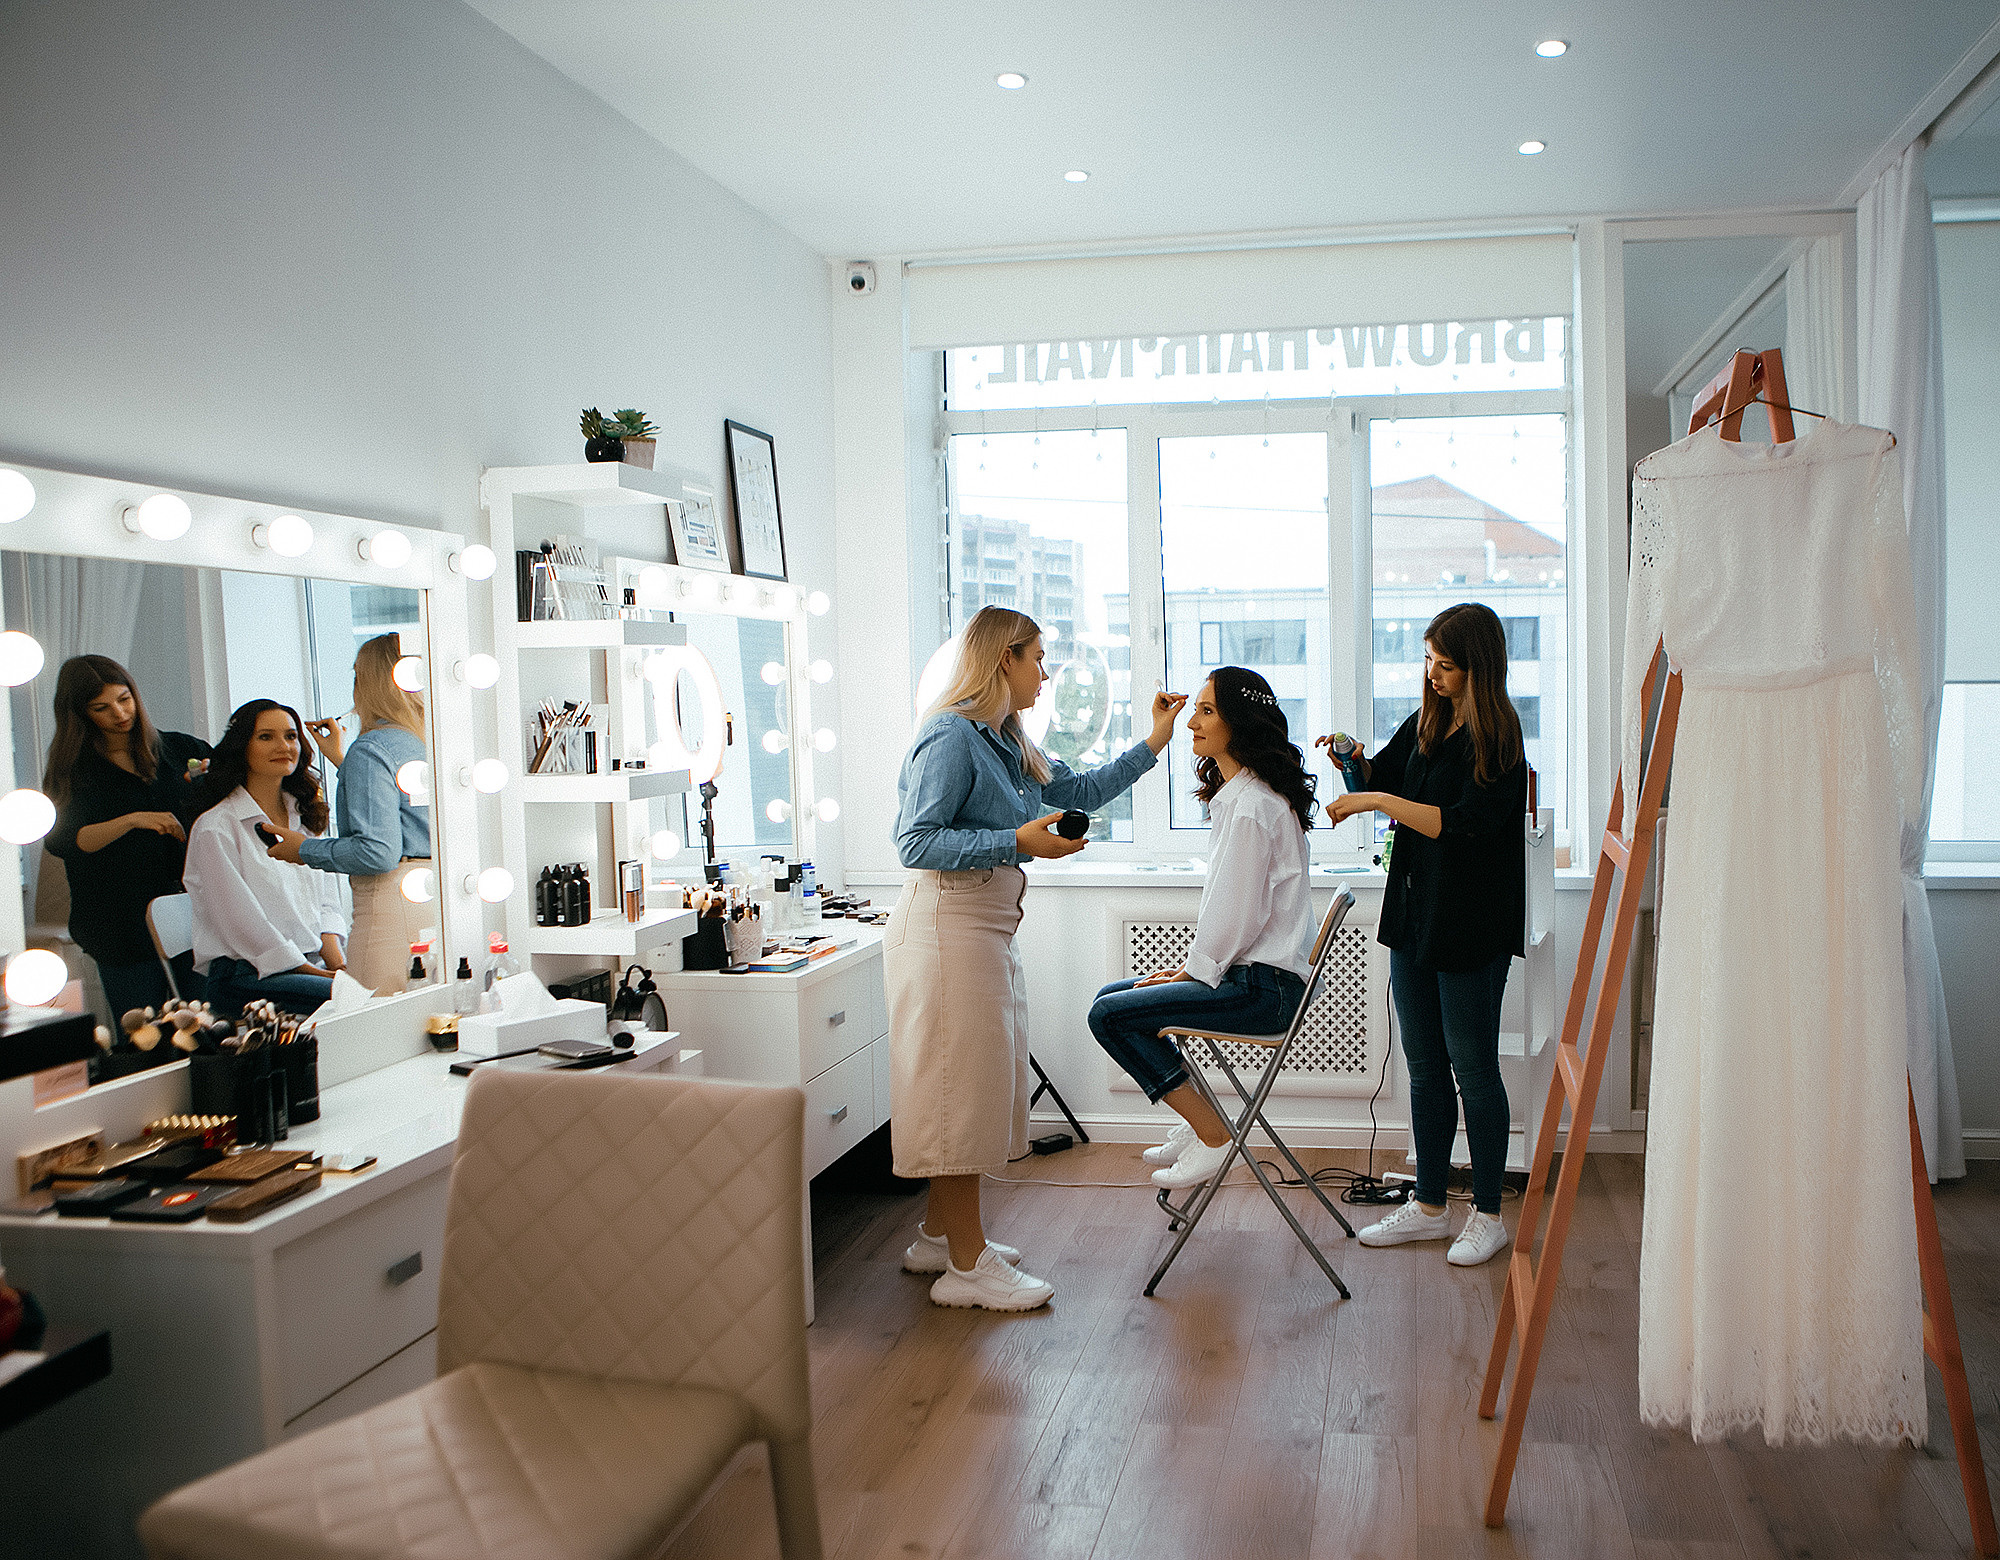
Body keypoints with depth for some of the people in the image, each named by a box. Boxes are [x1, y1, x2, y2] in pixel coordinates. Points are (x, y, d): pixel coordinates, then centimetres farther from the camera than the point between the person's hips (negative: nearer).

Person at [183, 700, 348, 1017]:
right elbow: (242, 923, -10)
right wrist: (317, 973, -14)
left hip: (316, 964, 7)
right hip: (245, 976, -7)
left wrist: (339, 964, -4)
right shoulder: (215, 828, -3)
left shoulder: (306, 817, 19)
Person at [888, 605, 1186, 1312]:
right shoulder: (952, 737, -14)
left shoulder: (1006, 741, 16)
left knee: (976, 1087, 15)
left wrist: (1153, 743, 21)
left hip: (987, 928, 10)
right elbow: (915, 842, -20)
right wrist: (1020, 841, -25)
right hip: (948, 925, -10)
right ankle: (967, 1265, 2)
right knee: (960, 1083, -5)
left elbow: (1079, 790, 25)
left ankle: (938, 1236, 26)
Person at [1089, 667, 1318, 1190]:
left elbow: (1238, 916, -20)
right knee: (1110, 996, 14)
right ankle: (1197, 1123, 15)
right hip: (1249, 973, 11)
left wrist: (1194, 970, -7)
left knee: (1109, 1016, -13)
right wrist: (1191, 964, 9)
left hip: (1263, 985, -11)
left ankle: (1211, 1133, -4)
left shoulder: (1252, 808, -19)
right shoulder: (1236, 795, 14)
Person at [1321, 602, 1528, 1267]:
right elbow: (1381, 778, 20)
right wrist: (1357, 759, -1)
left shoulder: (1498, 738, -14)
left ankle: (1488, 1214, 16)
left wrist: (1382, 801, -22)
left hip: (1472, 925, -7)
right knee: (1424, 1065, 13)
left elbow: (1465, 824, -23)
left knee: (1473, 1068, 2)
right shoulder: (1424, 724, 8)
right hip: (1414, 913, 7)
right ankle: (1429, 1205, 24)